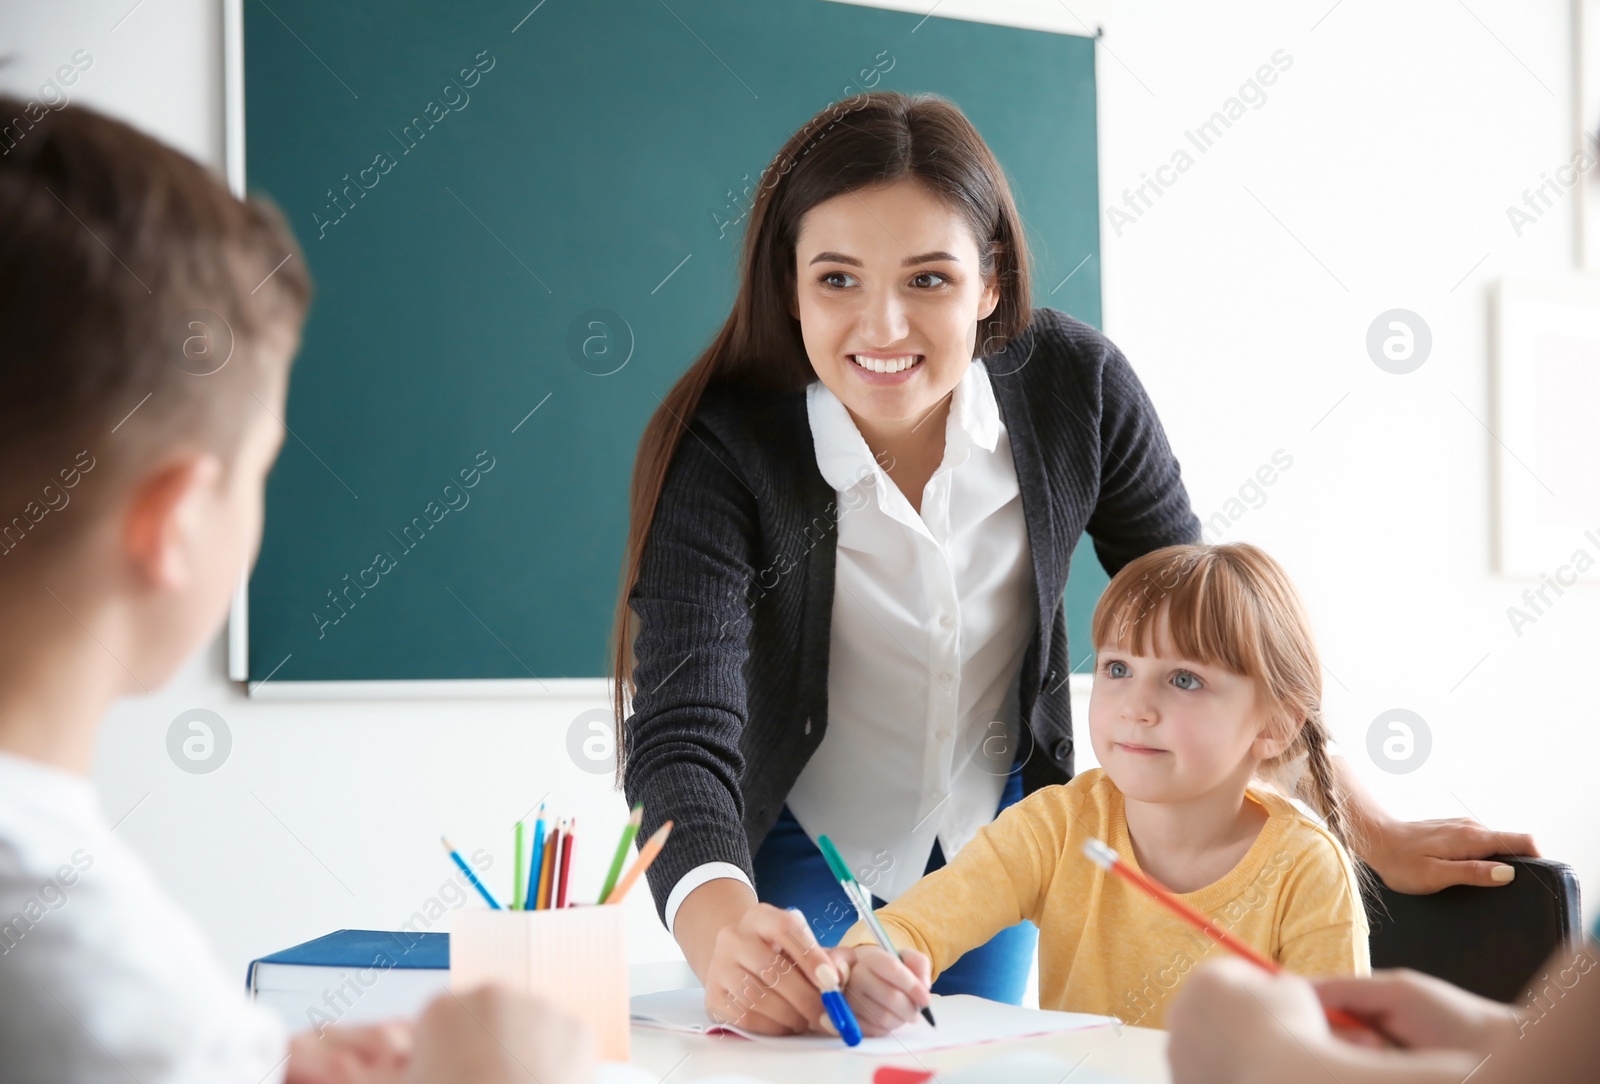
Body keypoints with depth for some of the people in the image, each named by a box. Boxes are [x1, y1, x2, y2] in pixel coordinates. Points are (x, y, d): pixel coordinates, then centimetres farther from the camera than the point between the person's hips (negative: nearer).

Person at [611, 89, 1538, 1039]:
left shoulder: (1075, 387, -20)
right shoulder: (723, 450, -30)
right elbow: (681, 739, -39)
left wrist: (1377, 835, -13)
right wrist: (727, 942, -59)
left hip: (992, 833, 3)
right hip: (791, 854, -3)